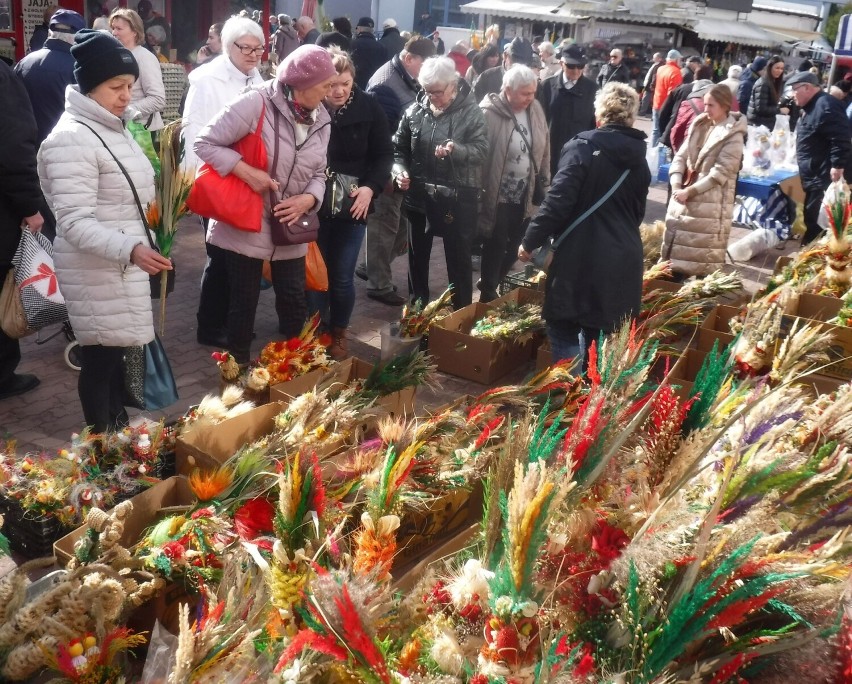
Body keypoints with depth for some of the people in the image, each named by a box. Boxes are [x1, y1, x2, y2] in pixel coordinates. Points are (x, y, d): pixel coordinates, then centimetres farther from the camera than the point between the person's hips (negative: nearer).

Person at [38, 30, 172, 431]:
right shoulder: (70, 139, -19)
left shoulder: (112, 128, 9)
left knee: (117, 351, 19)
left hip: (123, 264, 9)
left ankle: (120, 431, 33)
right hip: (94, 269, -9)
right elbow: (74, 223, -26)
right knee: (99, 358, 2)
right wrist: (131, 249, -36)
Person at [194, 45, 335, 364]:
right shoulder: (256, 103, -18)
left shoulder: (320, 119, 3)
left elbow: (318, 173, 8)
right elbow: (205, 143, -15)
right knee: (243, 303, 9)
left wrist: (307, 200, -13)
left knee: (294, 303, 12)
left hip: (290, 229, 5)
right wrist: (248, 172, -24)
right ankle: (238, 368, 28)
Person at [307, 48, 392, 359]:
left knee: (342, 277, 8)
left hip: (353, 205, 1)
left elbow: (384, 154, 1)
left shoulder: (369, 107, -6)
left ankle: (339, 333, 28)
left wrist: (371, 187, -13)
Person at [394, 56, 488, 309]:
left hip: (458, 196, -3)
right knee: (418, 253, 15)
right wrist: (400, 171, -10)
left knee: (459, 257, 6)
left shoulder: (471, 112, -8)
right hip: (419, 194, 4)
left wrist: (455, 150, -32)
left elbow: (482, 150, -14)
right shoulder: (415, 111, 1)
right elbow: (399, 148, 9)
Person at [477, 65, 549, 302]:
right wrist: (481, 190, -15)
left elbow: (544, 148, 13)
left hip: (525, 193, 6)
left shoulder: (536, 109, 3)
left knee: (515, 244, 14)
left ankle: (491, 283, 34)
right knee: (496, 244, 4)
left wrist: (544, 181, 14)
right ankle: (488, 292, 19)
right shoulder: (489, 113, -16)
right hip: (497, 193, -6)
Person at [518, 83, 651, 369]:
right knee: (601, 341, 15)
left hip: (580, 258, -6)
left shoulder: (582, 148, -8)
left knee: (564, 333, 6)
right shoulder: (639, 160, 11)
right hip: (622, 262, 6)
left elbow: (557, 201, -16)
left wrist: (530, 240, -7)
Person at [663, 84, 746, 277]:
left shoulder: (733, 136, -10)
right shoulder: (699, 125, 10)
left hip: (711, 202, -7)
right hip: (684, 194, 7)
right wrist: (676, 185, -9)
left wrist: (690, 191, -17)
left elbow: (720, 173, -15)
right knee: (677, 242, 13)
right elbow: (681, 156, 6)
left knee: (703, 252, -4)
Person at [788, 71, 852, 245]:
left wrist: (838, 166, -25)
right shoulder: (812, 106, 18)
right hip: (813, 175, 11)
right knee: (811, 219, 18)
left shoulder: (826, 105, -17)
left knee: (819, 222, -9)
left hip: (824, 176, -11)